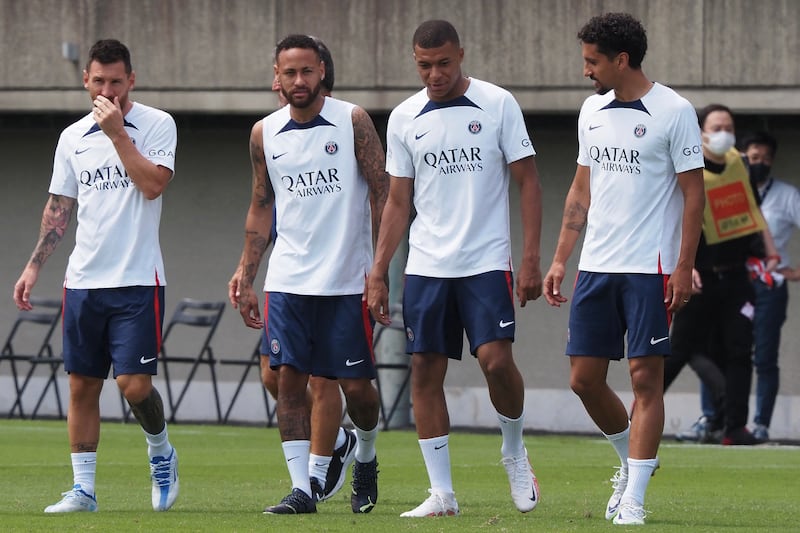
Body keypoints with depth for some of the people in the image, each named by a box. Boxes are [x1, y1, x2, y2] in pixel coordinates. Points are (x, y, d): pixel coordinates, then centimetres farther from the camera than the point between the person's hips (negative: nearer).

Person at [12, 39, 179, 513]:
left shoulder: (157, 124, -2)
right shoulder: (73, 137, 11)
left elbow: (153, 184, -17)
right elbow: (59, 208, 15)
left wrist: (117, 133, -15)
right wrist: (34, 267, 9)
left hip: (138, 279, -4)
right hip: (84, 279, 4)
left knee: (134, 384, -11)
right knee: (82, 386, 3)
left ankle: (161, 453, 17)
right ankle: (83, 488, 9)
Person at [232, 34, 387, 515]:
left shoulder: (352, 121, -3)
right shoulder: (264, 134, 7)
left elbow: (381, 192, -2)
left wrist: (380, 267, -9)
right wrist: (247, 280, 12)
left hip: (347, 280, -3)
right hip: (287, 280, 3)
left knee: (356, 385, 0)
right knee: (289, 378, -6)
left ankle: (366, 458, 29)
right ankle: (302, 488, -2)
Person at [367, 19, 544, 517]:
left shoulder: (498, 105, -2)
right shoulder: (404, 118, 8)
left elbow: (528, 182, -1)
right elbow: (398, 203, 13)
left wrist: (530, 260, -8)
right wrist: (378, 274, 8)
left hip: (486, 262, -4)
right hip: (426, 266, 4)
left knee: (496, 359, -17)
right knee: (425, 371, 0)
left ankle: (515, 452, 12)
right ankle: (442, 492, 6)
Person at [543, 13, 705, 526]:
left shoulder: (673, 112, -8)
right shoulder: (593, 111, 12)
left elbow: (693, 193, -7)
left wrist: (684, 267, -13)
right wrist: (560, 259, 14)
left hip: (651, 270, -7)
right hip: (596, 267, 7)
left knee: (646, 377, -5)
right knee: (584, 378, 6)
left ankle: (633, 500, -4)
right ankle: (632, 459, 29)